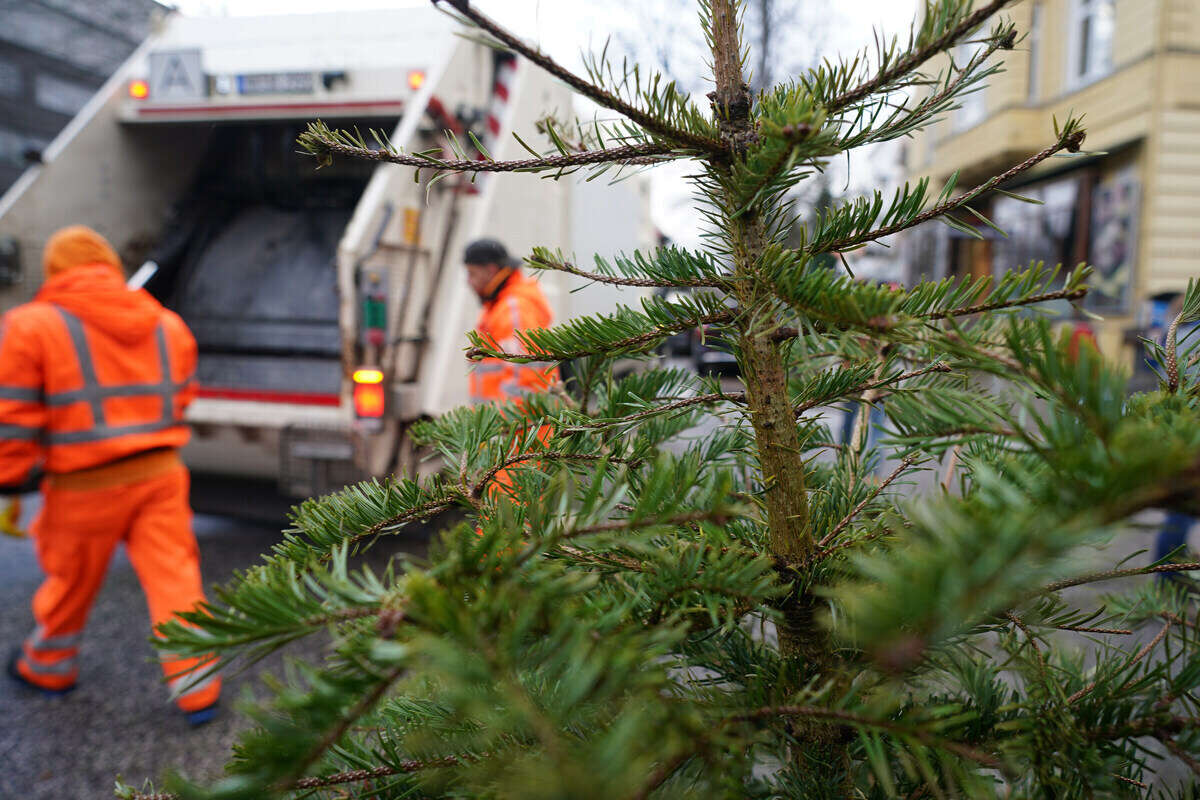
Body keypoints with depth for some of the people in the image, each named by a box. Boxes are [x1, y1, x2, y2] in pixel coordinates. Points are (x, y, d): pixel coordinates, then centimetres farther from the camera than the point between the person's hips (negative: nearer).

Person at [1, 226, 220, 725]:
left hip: (86, 486, -3)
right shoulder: (166, 325, 7)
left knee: (70, 579, 19)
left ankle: (48, 666, 44)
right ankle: (198, 689, 9)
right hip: (160, 475, 3)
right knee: (174, 576, 6)